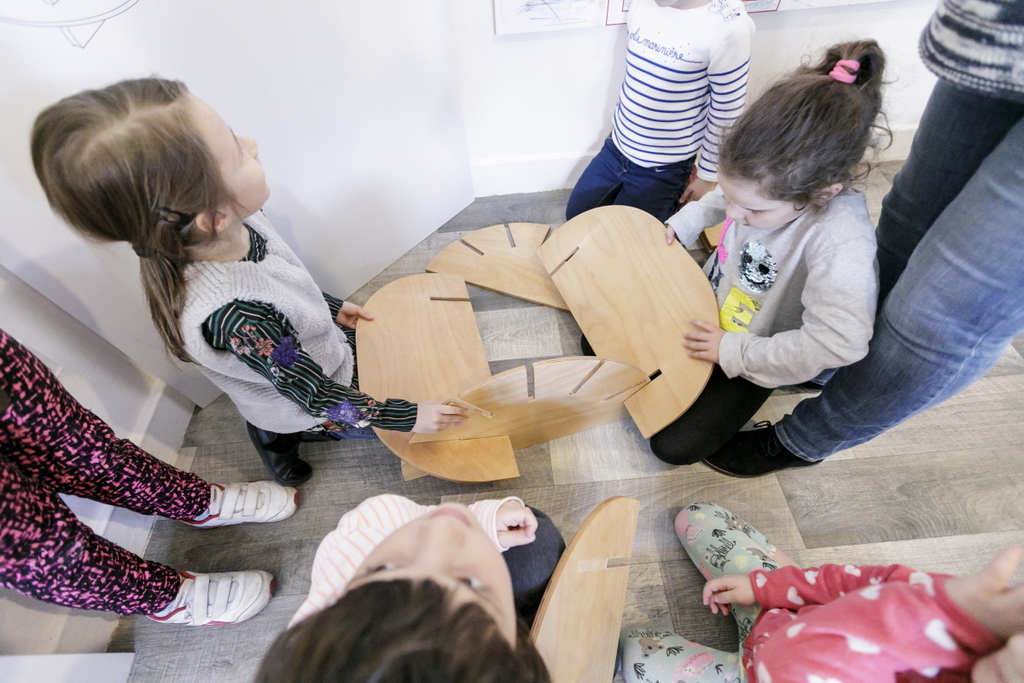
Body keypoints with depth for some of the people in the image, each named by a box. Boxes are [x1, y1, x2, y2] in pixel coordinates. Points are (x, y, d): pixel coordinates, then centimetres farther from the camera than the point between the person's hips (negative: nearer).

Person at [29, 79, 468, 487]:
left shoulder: (233, 224, -22)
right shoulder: (236, 316, -44)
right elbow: (320, 399, -31)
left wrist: (333, 308, 13)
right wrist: (409, 417, -22)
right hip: (311, 405, -5)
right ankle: (282, 441, 21)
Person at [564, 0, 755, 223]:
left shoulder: (728, 25, -24)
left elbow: (725, 115, -14)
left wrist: (707, 174, -6)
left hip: (664, 167, -6)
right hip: (617, 146, 7)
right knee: (576, 216, 13)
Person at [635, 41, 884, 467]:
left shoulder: (842, 243, -35)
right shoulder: (768, 183, -16)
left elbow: (835, 344, -38)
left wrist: (734, 351, -30)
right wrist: (684, 223, -3)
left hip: (747, 359, -5)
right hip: (705, 302, 6)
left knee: (673, 445, -14)